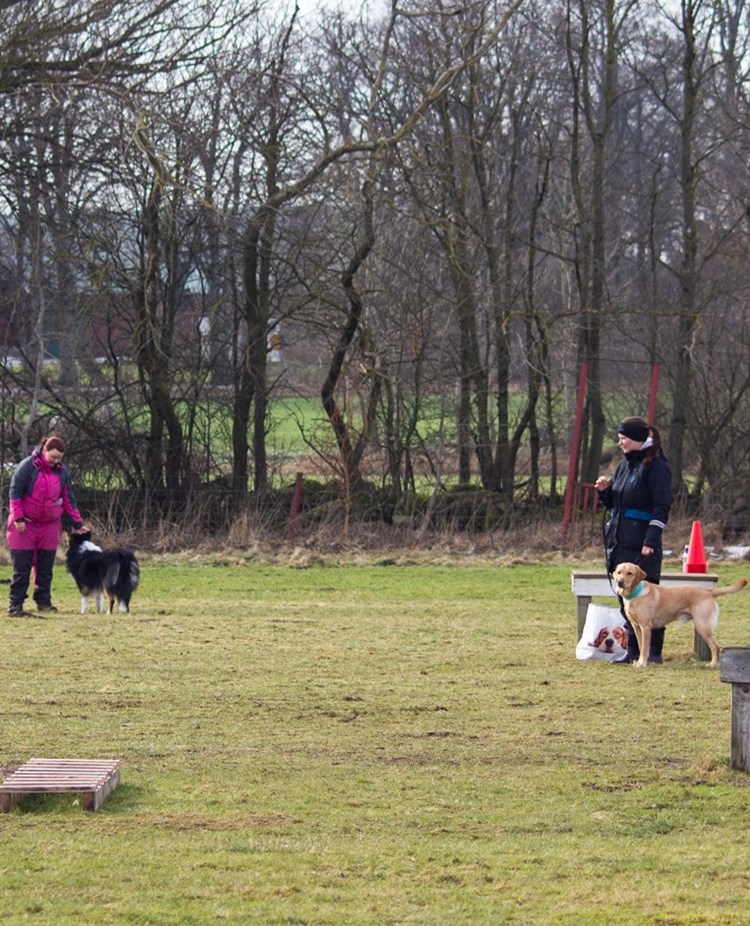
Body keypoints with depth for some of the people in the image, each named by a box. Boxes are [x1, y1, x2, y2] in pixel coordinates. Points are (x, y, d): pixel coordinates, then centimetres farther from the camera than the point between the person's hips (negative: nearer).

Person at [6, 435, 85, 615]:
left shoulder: (62, 471, 3)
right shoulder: (27, 466, -11)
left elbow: (69, 499, 9)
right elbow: (15, 492, -9)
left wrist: (77, 523, 5)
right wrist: (18, 518, -15)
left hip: (50, 525, 4)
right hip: (26, 525, -4)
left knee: (46, 567, 6)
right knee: (21, 567, -3)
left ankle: (44, 601, 13)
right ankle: (15, 604, -1)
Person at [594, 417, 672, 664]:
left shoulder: (656, 467, -9)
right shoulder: (624, 465, 15)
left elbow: (662, 507, -14)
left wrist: (651, 541, -20)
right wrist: (605, 491, 2)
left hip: (643, 544, -8)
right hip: (619, 542, 8)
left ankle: (654, 651, 1)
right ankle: (632, 650, 15)